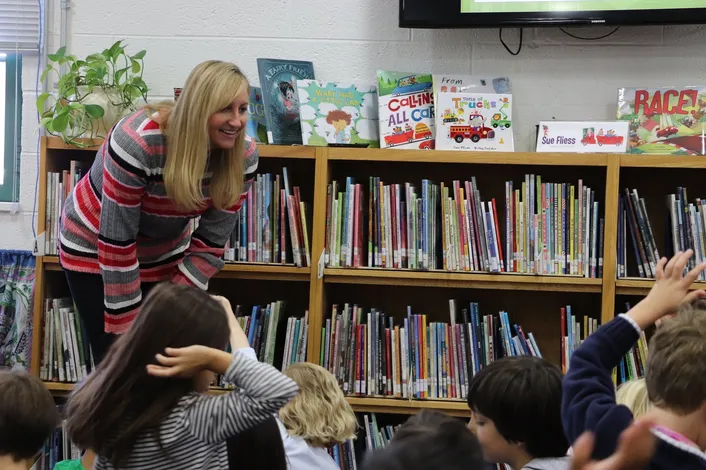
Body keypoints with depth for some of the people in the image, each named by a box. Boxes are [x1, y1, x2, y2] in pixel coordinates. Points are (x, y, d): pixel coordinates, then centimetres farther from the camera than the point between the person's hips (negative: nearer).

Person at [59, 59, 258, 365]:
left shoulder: (242, 156, -20)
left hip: (165, 255, 4)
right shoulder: (136, 143, -35)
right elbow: (117, 243, -28)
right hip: (94, 249, -4)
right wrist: (126, 325, -24)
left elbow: (211, 243, -13)